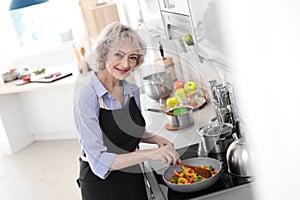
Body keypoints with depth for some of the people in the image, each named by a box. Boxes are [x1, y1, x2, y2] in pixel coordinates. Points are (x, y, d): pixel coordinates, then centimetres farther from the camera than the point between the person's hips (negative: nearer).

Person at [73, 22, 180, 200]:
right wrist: (149, 154, -33)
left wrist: (155, 139, -4)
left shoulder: (133, 91, -3)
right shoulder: (87, 98, -22)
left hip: (134, 179, 6)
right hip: (100, 186, -6)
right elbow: (99, 161, -26)